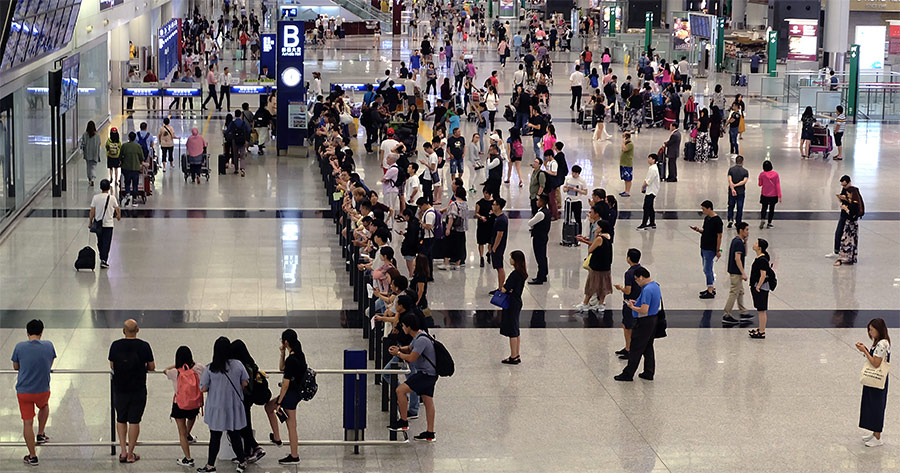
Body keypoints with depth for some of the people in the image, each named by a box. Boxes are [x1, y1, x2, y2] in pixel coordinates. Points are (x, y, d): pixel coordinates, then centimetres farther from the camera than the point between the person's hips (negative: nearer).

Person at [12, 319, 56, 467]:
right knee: (44, 406, 36)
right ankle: (40, 435, 37)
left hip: (24, 391, -2)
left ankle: (32, 456, 12)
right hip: (43, 391, 2)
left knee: (27, 423, 7)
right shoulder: (48, 346, -6)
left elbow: (15, 366, 5)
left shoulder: (20, 347, -10)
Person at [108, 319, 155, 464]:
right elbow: (152, 367, -2)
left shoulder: (115, 345, -5)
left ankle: (123, 452, 15)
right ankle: (130, 454, 11)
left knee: (121, 420, 16)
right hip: (138, 390, -2)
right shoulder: (144, 346, -10)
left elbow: (112, 366, 6)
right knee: (134, 421, 7)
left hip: (119, 389, 2)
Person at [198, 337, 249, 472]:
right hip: (234, 406, 2)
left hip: (216, 408, -2)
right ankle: (242, 462, 23)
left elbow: (203, 389, -12)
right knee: (235, 435, 14)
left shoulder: (210, 368, -14)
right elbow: (244, 383, 1)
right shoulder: (238, 365, -9)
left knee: (215, 437, 9)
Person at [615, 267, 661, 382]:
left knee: (635, 349, 0)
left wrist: (632, 307, -13)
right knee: (648, 347, 18)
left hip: (644, 323, -10)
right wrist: (637, 302, 9)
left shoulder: (647, 290, -25)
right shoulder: (655, 285, 6)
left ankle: (628, 374, 8)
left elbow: (644, 310, -28)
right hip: (653, 320, 10)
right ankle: (649, 373, 22)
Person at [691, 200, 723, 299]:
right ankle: (712, 288, 26)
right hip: (704, 248, 9)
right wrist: (698, 230, 0)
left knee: (707, 270, -6)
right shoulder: (706, 218, 10)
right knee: (707, 270, 16)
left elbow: (719, 236, -15)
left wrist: (718, 251, -16)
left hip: (710, 249, -9)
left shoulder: (717, 220, -16)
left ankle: (710, 292, 0)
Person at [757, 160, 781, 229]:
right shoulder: (775, 174, -11)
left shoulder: (762, 174, -11)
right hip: (773, 195, 0)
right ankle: (769, 223, 14)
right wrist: (779, 196, -6)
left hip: (764, 195, 0)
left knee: (764, 208, 14)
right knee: (772, 209, 12)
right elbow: (778, 185, -9)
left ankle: (762, 220, -9)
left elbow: (760, 184, 3)